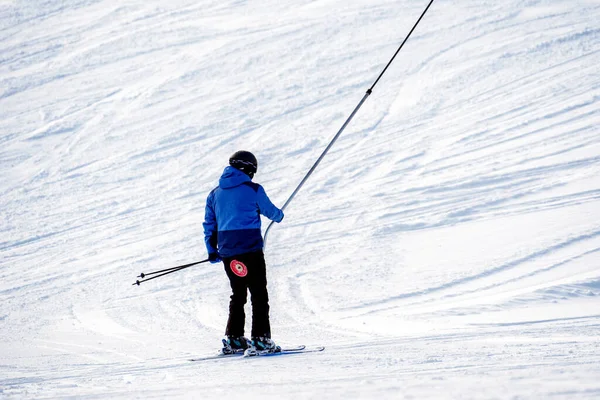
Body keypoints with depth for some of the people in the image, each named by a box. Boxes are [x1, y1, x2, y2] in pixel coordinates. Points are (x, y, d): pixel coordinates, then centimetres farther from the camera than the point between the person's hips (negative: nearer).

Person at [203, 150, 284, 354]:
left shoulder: (215, 193, 11)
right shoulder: (253, 190, -5)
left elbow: (209, 224, 15)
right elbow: (270, 211, 9)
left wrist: (212, 251, 23)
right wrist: (279, 215, 32)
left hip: (226, 251, 6)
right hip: (250, 249, -5)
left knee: (238, 293, 16)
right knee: (259, 294, 0)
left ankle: (233, 339, 14)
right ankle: (260, 338, -6)